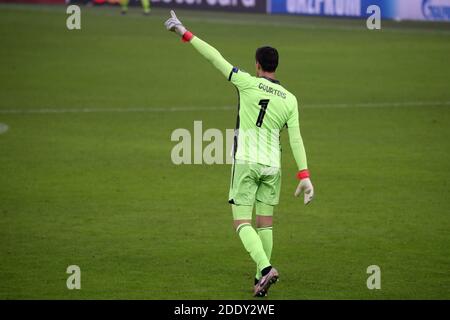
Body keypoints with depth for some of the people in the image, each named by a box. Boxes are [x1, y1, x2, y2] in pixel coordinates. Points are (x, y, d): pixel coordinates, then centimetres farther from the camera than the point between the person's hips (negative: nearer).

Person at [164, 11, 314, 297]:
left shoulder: (248, 83, -7)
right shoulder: (289, 99, 2)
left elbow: (216, 58, -4)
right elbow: (296, 139, -4)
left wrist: (185, 33, 3)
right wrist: (304, 176, -5)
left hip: (246, 163, -4)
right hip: (272, 166, 4)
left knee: (242, 223, -2)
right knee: (265, 223, 13)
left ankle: (265, 268, -23)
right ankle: (261, 281, 15)